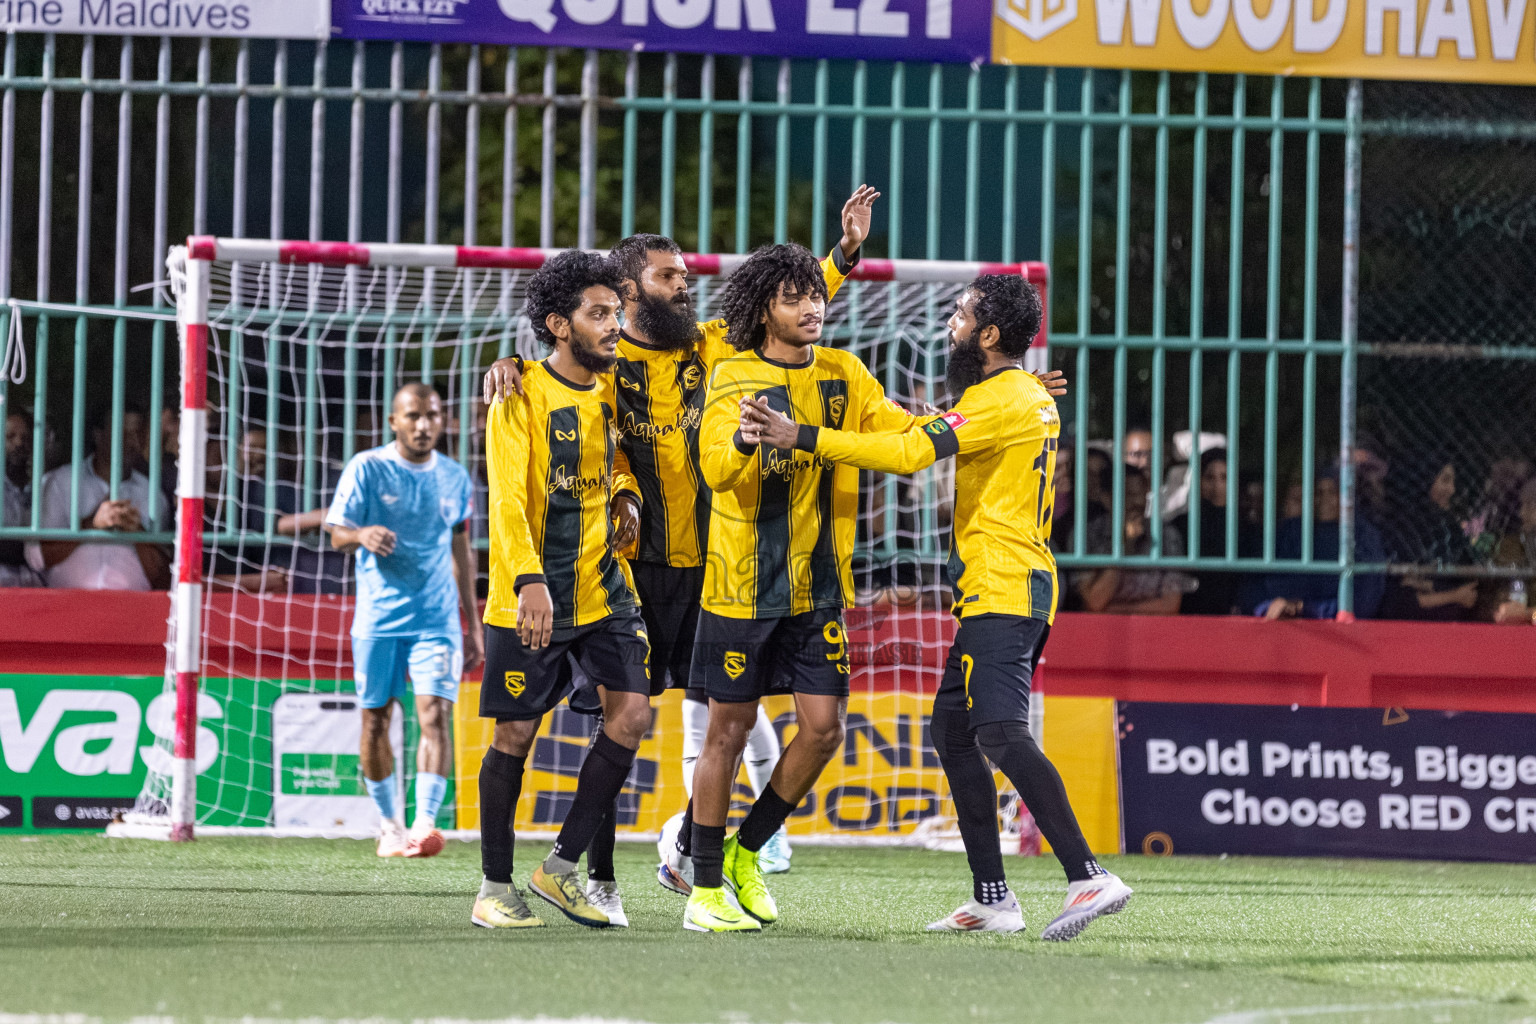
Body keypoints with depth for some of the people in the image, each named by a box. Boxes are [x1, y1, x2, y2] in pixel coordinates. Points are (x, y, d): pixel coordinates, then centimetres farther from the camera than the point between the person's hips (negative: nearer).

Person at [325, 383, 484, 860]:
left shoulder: (454, 477, 9)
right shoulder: (367, 468, -2)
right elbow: (338, 533, -4)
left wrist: (473, 625, 19)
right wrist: (363, 535, -29)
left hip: (437, 618, 1)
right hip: (378, 617, -1)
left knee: (434, 714, -14)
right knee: (375, 721, 5)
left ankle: (425, 823, -22)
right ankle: (389, 825, 21)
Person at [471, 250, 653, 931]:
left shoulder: (611, 388, 7)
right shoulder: (522, 395, -12)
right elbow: (507, 498, -21)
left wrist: (626, 495, 5)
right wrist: (530, 581, -34)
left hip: (604, 588, 6)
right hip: (531, 596, -6)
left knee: (631, 715, -7)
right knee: (515, 733, 1)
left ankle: (563, 867, 6)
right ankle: (495, 887, 13)